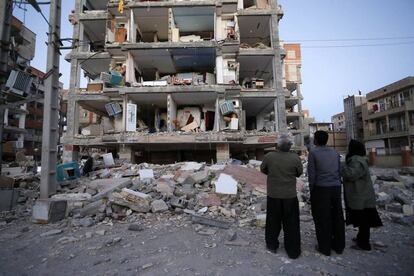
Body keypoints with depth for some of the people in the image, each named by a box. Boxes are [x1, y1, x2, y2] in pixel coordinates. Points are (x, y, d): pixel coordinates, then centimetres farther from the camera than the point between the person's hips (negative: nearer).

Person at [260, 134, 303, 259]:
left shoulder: (269, 156, -15)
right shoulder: (295, 158, -15)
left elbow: (263, 170, 1)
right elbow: (299, 173, 1)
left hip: (273, 195, 1)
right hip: (290, 196, 0)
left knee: (273, 221, 19)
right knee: (291, 223, 14)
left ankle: (272, 245, 34)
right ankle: (293, 251, 25)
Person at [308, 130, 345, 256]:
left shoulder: (313, 152, -8)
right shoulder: (335, 152, 9)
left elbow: (311, 174, -10)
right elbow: (339, 171, 9)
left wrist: (311, 189, -1)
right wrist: (337, 186, 16)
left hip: (321, 189, -5)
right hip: (336, 188, 6)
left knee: (322, 218, 4)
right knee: (337, 216, 13)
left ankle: (325, 247, 13)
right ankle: (339, 246, 25)